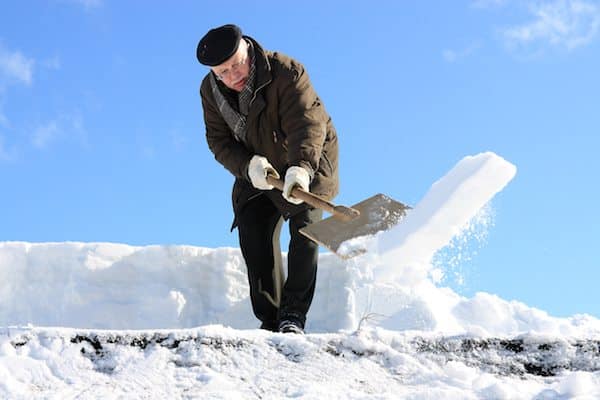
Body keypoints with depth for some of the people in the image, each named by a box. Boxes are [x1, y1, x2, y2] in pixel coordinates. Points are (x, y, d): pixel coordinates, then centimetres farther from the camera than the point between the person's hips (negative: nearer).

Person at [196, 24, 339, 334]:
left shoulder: (286, 72, -28)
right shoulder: (210, 91, -11)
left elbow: (308, 122, -39)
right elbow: (219, 141, -10)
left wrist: (301, 167, -57)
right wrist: (248, 165, -31)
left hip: (309, 161, -4)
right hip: (259, 172, 4)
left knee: (305, 229, -16)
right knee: (253, 233, -8)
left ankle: (293, 314, -12)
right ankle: (269, 319, -4)